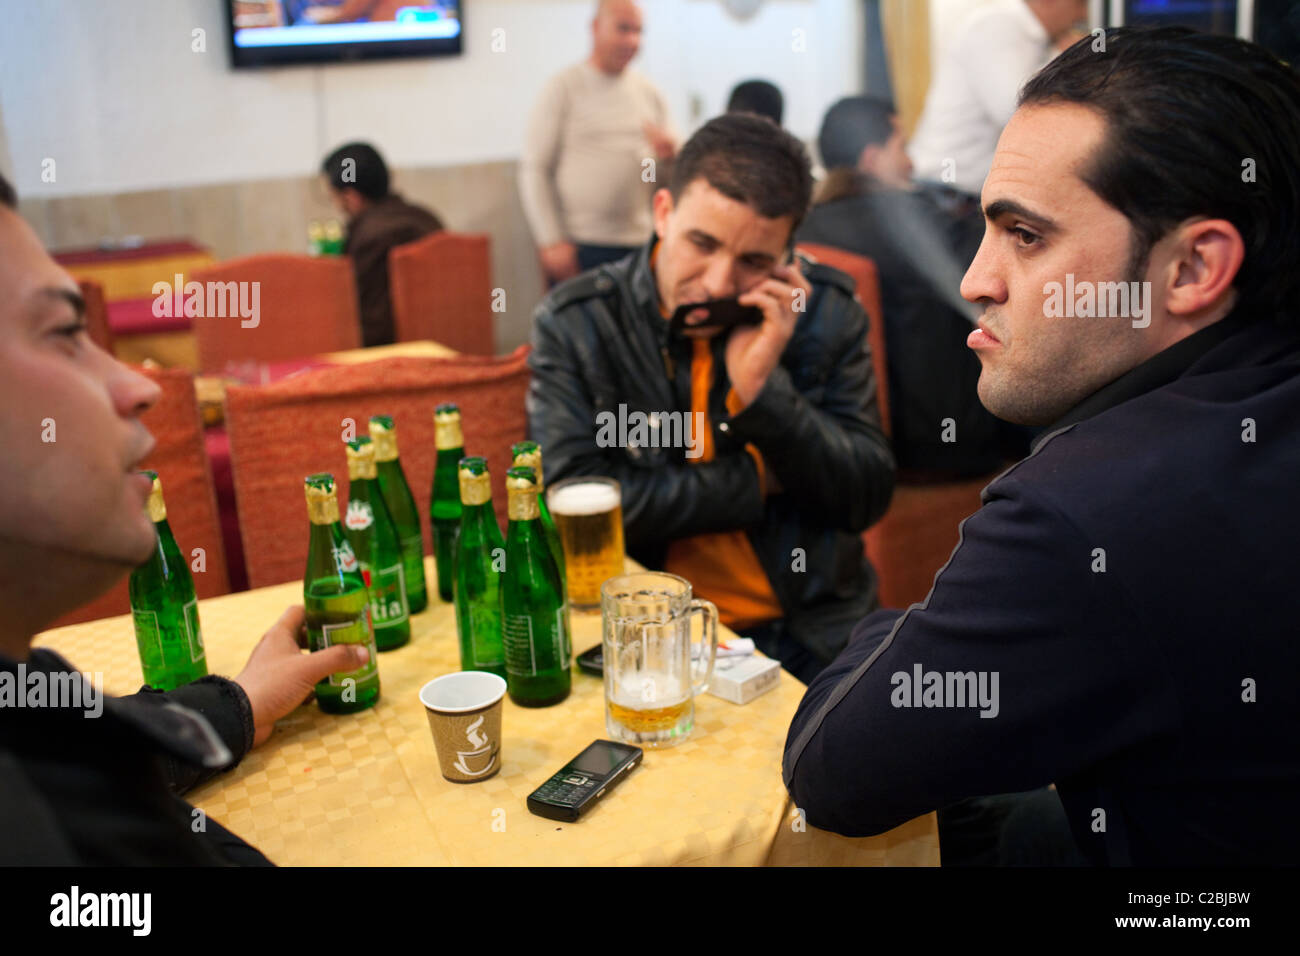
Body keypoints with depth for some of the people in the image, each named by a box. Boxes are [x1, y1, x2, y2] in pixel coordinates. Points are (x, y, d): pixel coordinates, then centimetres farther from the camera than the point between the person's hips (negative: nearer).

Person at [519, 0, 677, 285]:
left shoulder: (650, 93, 12)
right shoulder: (563, 87, 0)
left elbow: (668, 176, 18)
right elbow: (533, 170, -4)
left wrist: (669, 156, -7)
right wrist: (551, 242, -11)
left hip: (639, 244, 4)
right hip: (580, 247, -4)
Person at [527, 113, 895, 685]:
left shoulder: (826, 312, 0)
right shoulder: (574, 325, -5)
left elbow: (869, 498, -2)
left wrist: (763, 389, -17)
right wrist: (756, 483, -10)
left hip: (813, 632, 2)